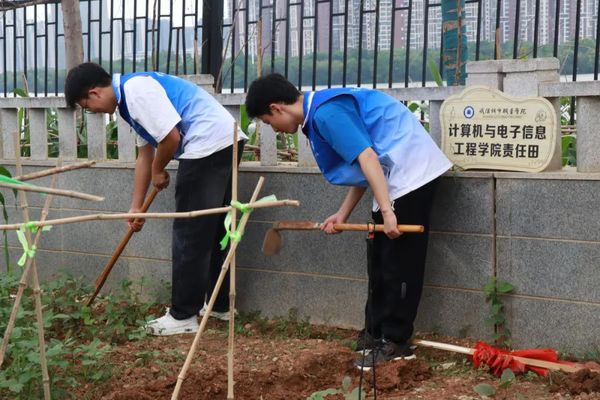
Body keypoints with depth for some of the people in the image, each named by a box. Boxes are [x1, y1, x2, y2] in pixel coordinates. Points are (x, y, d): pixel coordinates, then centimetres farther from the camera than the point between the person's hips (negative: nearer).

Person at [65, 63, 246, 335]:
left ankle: (183, 316, 7)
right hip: (226, 144, 10)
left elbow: (171, 137, -19)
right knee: (213, 231, 18)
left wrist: (158, 171, 1)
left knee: (189, 236, -2)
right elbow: (145, 155, 25)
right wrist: (136, 207, 27)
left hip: (208, 145, -10)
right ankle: (220, 305, 29)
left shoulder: (136, 91, -13)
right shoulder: (129, 98, 20)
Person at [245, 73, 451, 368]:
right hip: (395, 177, 10)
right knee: (382, 260, 15)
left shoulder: (326, 112, -18)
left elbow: (367, 158, -26)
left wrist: (387, 212, -29)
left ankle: (396, 343, 3)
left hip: (410, 172, -10)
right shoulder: (322, 110, 13)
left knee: (399, 262, -5)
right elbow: (361, 170, 15)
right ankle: (376, 332, 24)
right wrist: (342, 215, 12)